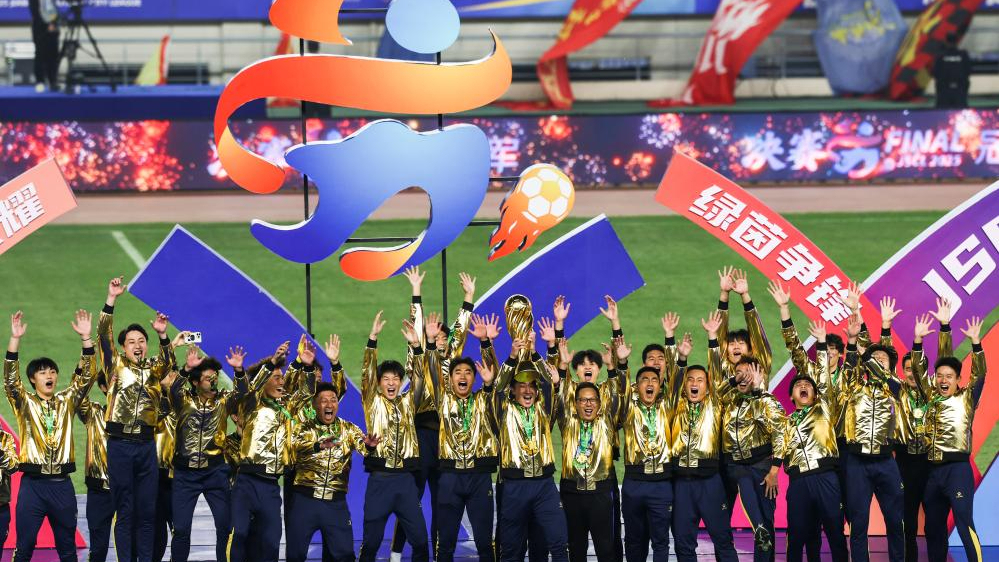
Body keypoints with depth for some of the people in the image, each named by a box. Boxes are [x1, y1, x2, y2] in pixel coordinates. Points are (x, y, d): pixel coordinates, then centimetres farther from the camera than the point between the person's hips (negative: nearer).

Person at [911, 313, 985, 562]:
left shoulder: (966, 399, 3)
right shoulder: (932, 397, 14)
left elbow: (980, 374, -9)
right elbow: (918, 370, 13)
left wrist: (975, 342, -19)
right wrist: (918, 340, 1)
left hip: (957, 468, -6)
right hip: (933, 470, 6)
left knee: (964, 524, -14)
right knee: (933, 526, 11)